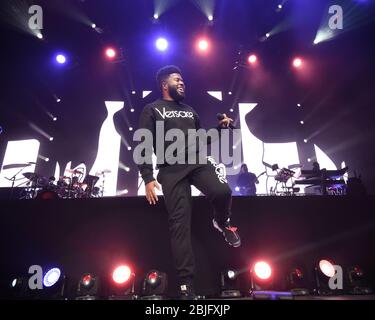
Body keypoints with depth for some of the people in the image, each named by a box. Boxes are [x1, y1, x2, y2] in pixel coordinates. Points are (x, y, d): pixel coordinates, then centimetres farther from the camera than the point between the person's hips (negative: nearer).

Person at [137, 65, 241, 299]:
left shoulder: (190, 110, 24)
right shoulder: (152, 110, 9)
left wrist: (220, 127, 14)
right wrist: (148, 178, -11)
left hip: (198, 162, 3)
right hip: (172, 170, -3)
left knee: (223, 191, -27)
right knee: (180, 223, -7)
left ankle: (222, 223, 10)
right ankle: (187, 284, 4)